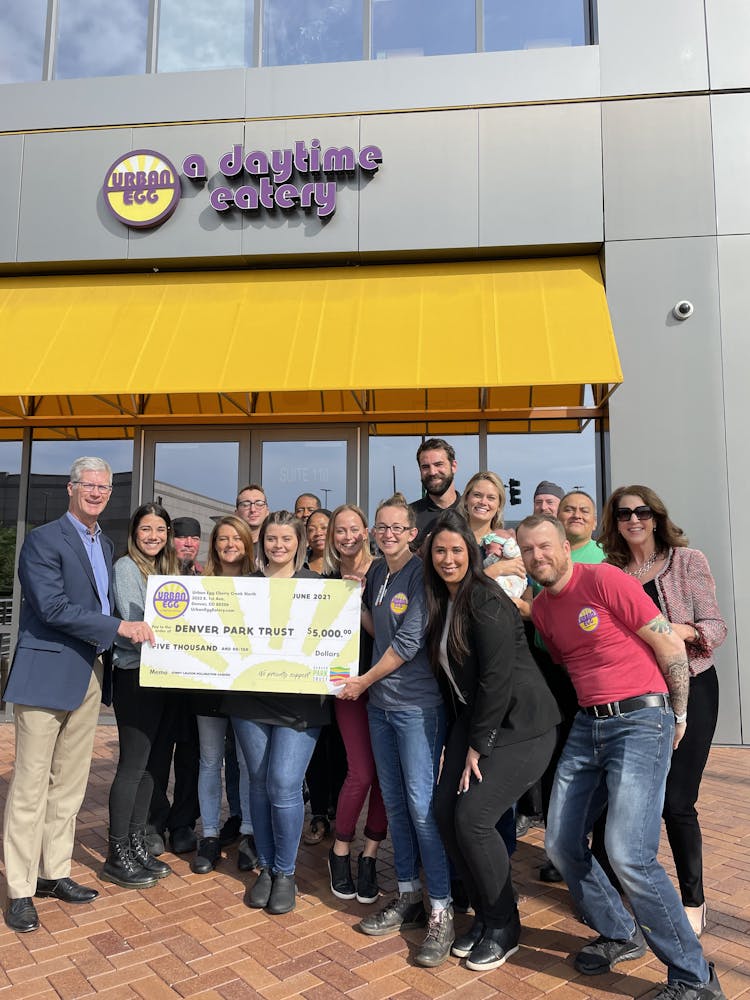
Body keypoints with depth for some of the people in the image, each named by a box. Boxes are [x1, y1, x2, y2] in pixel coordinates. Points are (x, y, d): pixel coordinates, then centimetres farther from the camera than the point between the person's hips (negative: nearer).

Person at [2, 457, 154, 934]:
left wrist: (109, 663, 8)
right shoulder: (44, 540, -10)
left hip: (91, 674, 7)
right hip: (48, 674, -7)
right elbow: (53, 607, -19)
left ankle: (55, 873, 29)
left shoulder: (105, 544, 14)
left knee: (70, 785, 15)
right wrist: (119, 626, -20)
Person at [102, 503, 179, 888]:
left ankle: (136, 845, 25)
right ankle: (117, 857, 11)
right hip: (134, 675, -8)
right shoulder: (126, 567, -9)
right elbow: (133, 626, -17)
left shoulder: (164, 570, 14)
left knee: (146, 764, 13)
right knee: (132, 765, -2)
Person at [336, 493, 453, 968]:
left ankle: (442, 911, 8)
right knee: (394, 800, 14)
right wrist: (356, 601, 3)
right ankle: (409, 897, 28)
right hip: (380, 701, 7)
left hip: (417, 702, -7)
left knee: (422, 803, -5)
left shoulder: (421, 573, -11)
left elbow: (409, 641, -15)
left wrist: (363, 681, -7)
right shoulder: (377, 571, 10)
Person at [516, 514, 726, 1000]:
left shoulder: (604, 578, -12)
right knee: (562, 843, 8)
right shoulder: (541, 607, 9)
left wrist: (679, 717, 0)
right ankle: (620, 934, 32)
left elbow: (671, 644, -9)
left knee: (629, 854, -15)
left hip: (641, 721, -7)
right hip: (587, 725, 8)